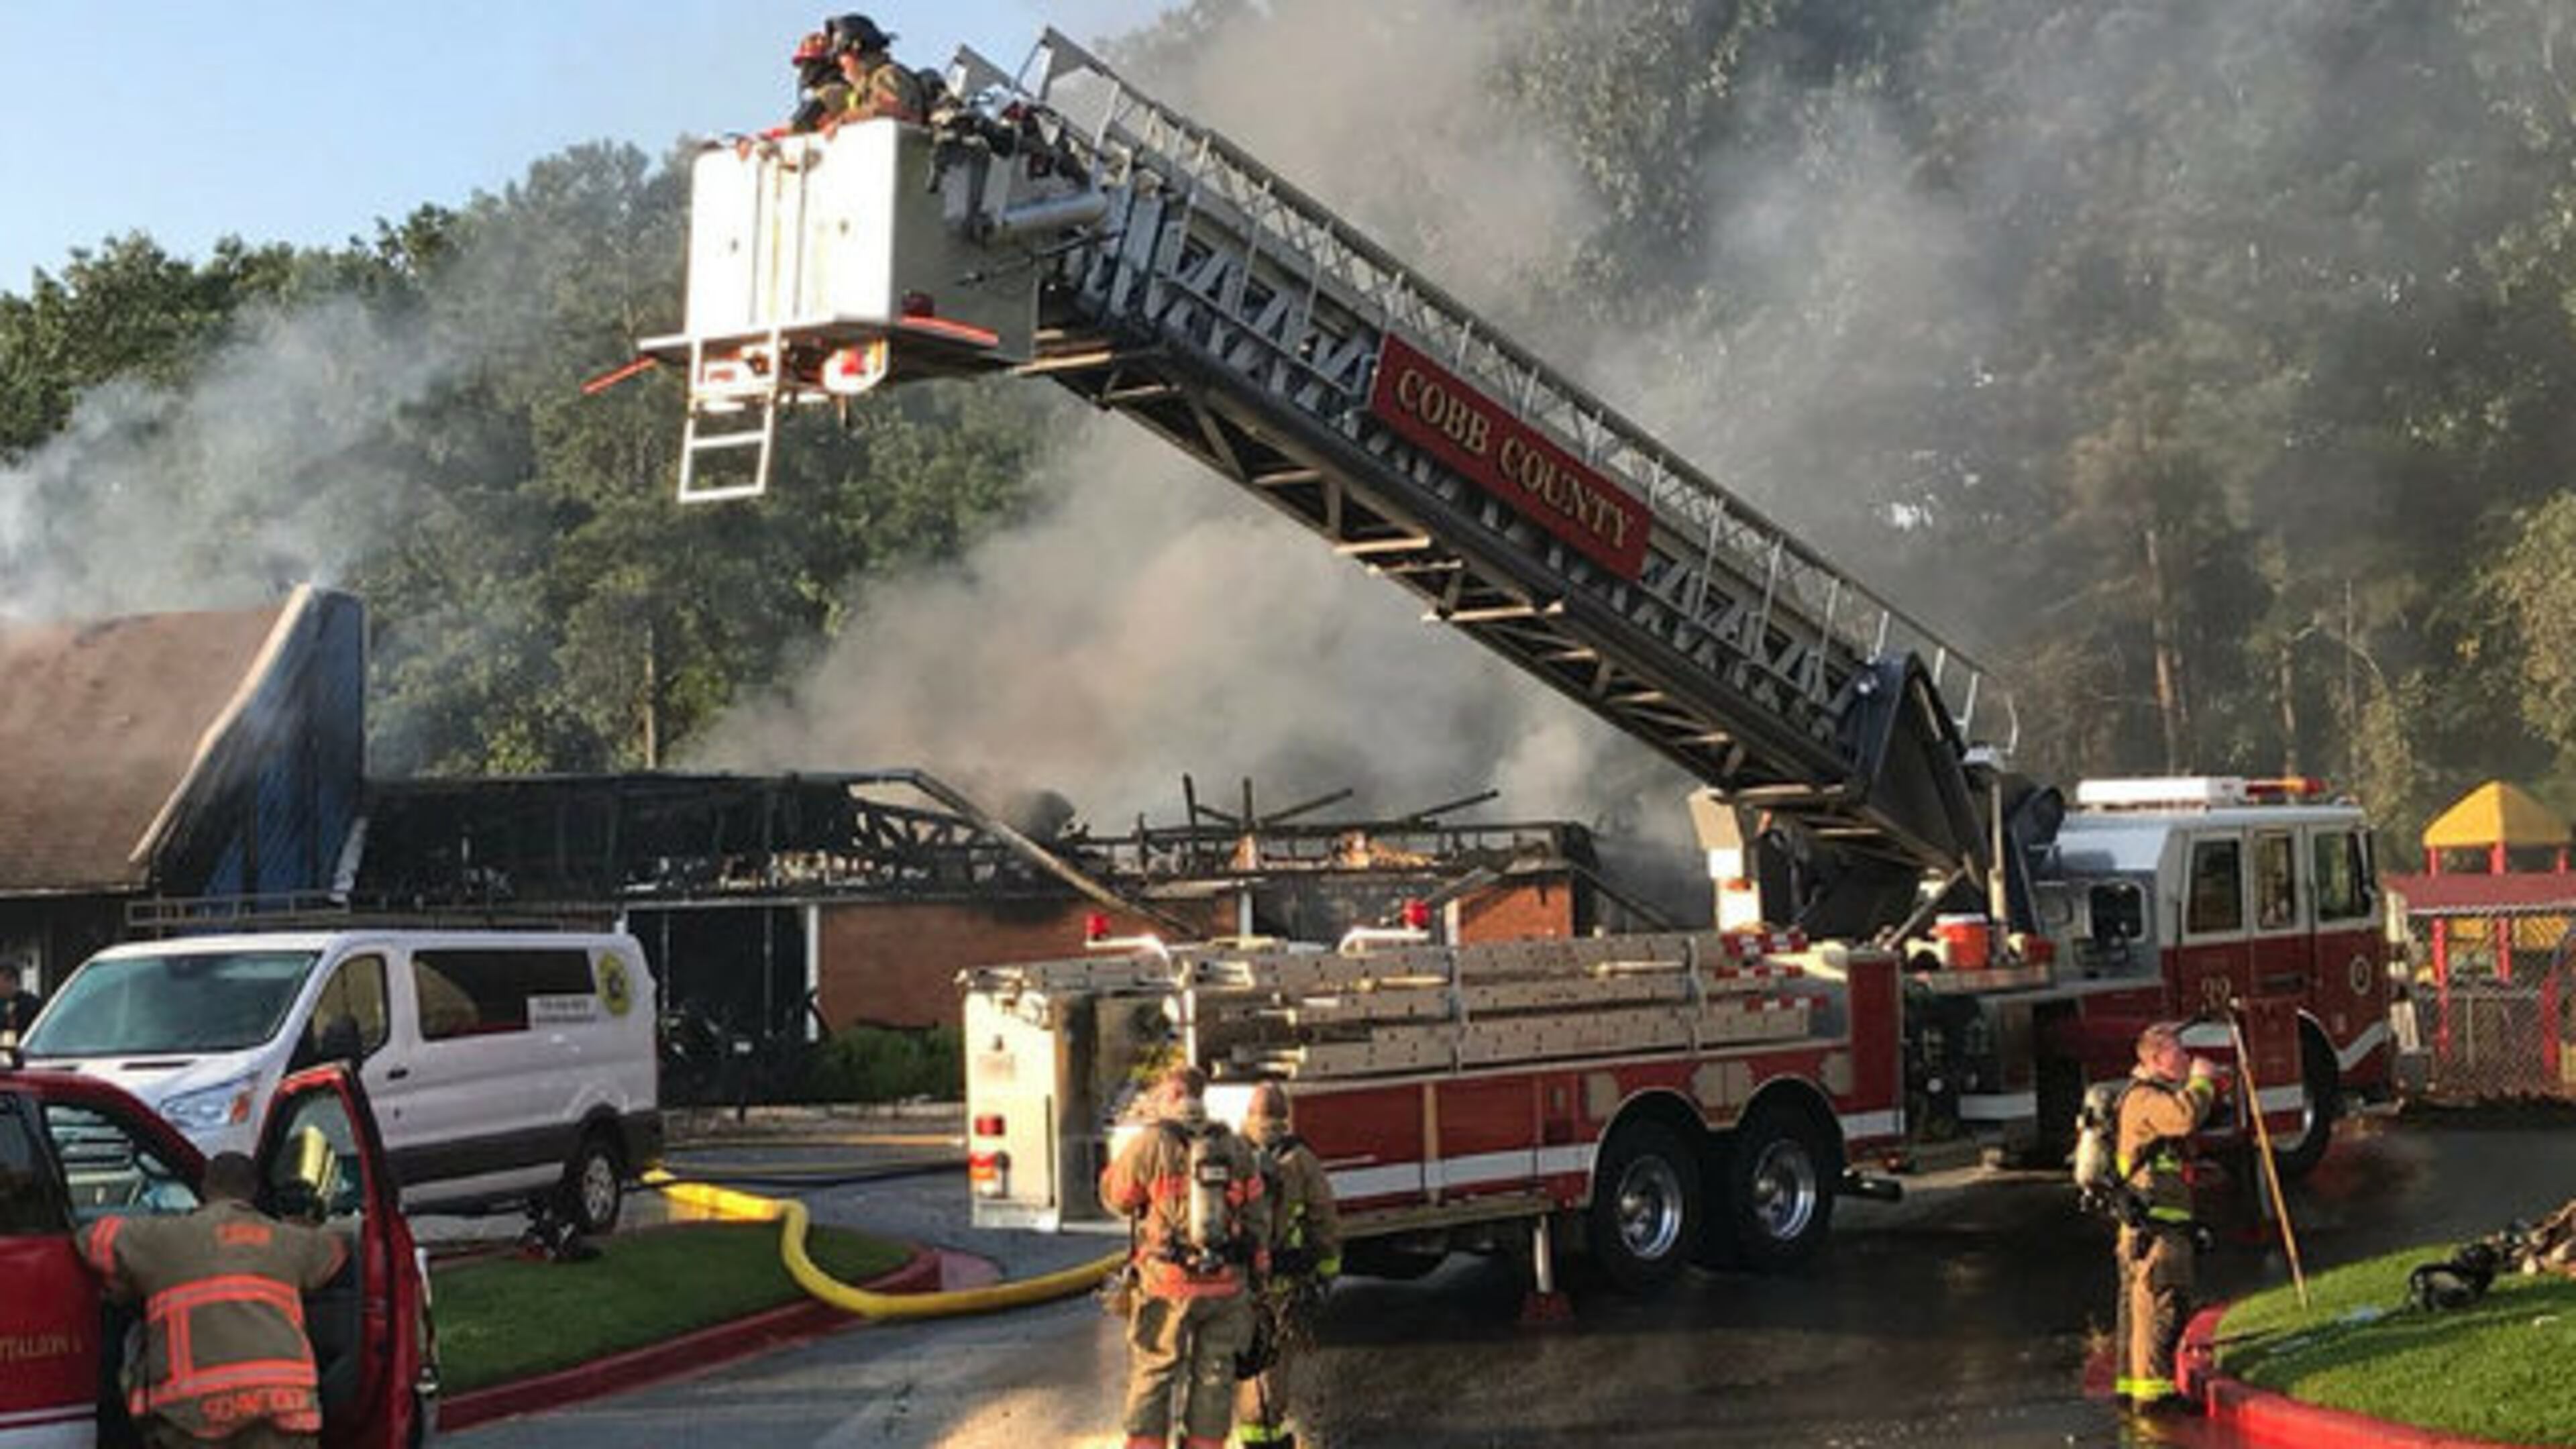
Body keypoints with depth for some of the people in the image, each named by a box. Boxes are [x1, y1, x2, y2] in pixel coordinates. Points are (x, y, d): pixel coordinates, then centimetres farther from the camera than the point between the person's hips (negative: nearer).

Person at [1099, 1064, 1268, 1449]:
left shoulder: (1151, 1145, -7)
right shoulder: (1236, 1148, 6)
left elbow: (1115, 1195, 5)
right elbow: (1258, 1216, 8)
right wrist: (1256, 1274, 15)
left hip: (1168, 1286, -3)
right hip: (1226, 1285, 3)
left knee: (1152, 1379, 5)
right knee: (1213, 1380, 11)